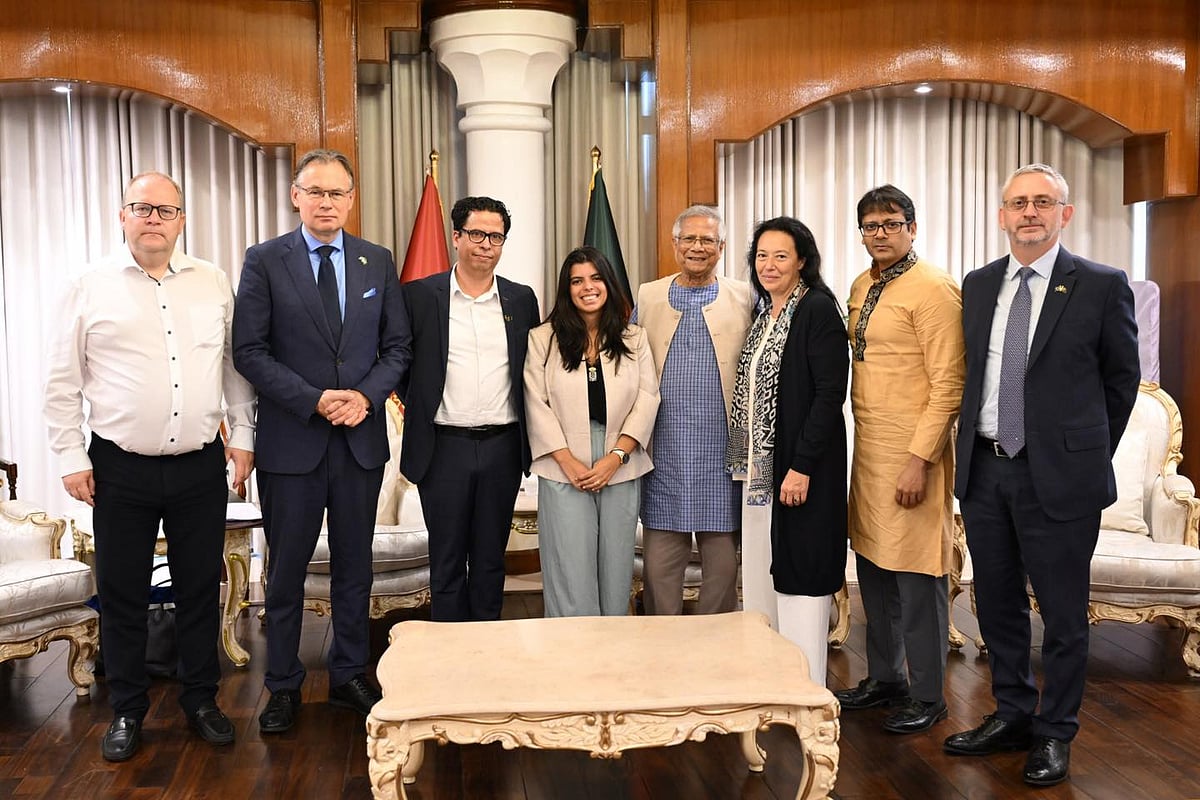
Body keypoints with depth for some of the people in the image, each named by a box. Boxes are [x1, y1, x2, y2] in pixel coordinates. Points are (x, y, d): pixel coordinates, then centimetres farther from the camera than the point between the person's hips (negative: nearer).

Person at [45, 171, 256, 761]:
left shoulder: (213, 284, 6)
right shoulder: (91, 287, 0)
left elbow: (236, 365, 10)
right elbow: (64, 381, 2)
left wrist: (242, 436, 6)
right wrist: (71, 457, -1)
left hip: (201, 467, 2)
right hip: (120, 469, -1)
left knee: (201, 590, 11)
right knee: (122, 596, 9)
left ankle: (201, 700, 27)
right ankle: (126, 711, 25)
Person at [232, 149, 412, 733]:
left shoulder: (378, 262, 7)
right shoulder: (264, 261, -2)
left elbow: (397, 346, 7)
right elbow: (249, 351, -7)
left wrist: (366, 396, -10)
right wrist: (316, 400, -15)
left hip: (362, 438, 3)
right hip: (291, 442, -2)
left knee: (354, 567, 12)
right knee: (286, 571, 8)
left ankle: (349, 676, 27)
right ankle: (283, 687, 23)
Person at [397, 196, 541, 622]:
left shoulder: (522, 299, 6)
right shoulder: (419, 296, -1)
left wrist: (525, 437, 6)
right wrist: (421, 409, 1)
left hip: (503, 447, 2)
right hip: (444, 447, -2)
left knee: (491, 561, 11)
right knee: (447, 562, 7)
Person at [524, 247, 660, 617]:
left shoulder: (634, 339, 8)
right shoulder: (542, 339, 3)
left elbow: (647, 399, 1)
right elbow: (537, 405, -2)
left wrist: (616, 457, -10)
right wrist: (568, 461, -11)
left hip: (621, 470, 2)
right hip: (564, 471, -2)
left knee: (616, 568, 7)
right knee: (571, 572, -1)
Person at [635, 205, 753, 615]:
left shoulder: (745, 298, 4)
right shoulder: (648, 297, 9)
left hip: (722, 455, -1)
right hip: (664, 455, 1)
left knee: (723, 563, 8)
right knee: (659, 566, 6)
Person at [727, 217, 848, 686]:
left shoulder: (818, 309, -10)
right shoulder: (762, 312, 14)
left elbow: (830, 393, -17)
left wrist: (802, 466, -20)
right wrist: (745, 464, 12)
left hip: (801, 466, -8)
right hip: (759, 467, 8)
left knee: (800, 576, -2)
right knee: (761, 573, 12)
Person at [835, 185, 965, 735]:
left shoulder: (933, 288, -12)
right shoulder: (861, 288, 14)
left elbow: (948, 385, -15)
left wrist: (920, 459, -19)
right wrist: (863, 437, 15)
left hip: (913, 452, -8)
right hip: (867, 446, 8)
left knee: (916, 576, -1)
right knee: (872, 566, 15)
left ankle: (927, 696, 14)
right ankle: (885, 677, 29)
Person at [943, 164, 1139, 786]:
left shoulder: (1102, 286, -6)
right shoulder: (978, 285, 8)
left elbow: (1121, 379, 2)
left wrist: (1086, 453, 6)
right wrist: (977, 445, 11)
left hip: (1058, 474, -4)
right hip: (984, 470, 5)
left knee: (1063, 616, 7)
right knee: (997, 606, 16)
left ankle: (1055, 734, 24)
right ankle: (1012, 716, 33)